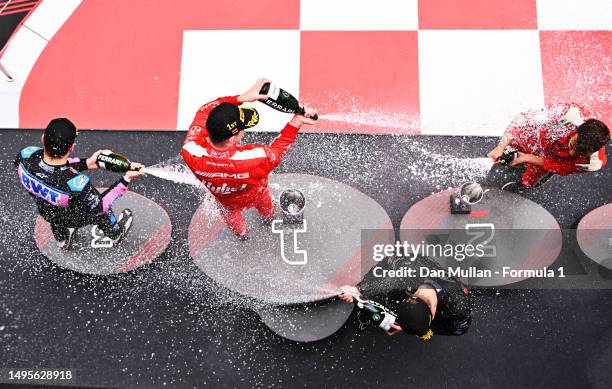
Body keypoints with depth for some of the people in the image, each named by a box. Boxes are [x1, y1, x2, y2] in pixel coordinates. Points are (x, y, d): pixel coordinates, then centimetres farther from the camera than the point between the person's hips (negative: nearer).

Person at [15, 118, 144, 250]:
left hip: (46, 213, 4)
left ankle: (62, 241, 55)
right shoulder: (77, 184, -46)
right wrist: (126, 179, -27)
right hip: (74, 218, -3)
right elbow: (99, 207, -25)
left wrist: (86, 163, -14)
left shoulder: (25, 156, -34)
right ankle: (114, 233, 57)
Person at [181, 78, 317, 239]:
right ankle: (268, 217, 74)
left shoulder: (190, 152, -45)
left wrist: (241, 97, -36)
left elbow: (204, 111, -30)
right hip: (256, 194, -1)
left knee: (232, 216, 39)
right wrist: (296, 122, -23)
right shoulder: (255, 159, -52)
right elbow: (277, 149, -27)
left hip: (226, 201, 1)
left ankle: (242, 234, 73)